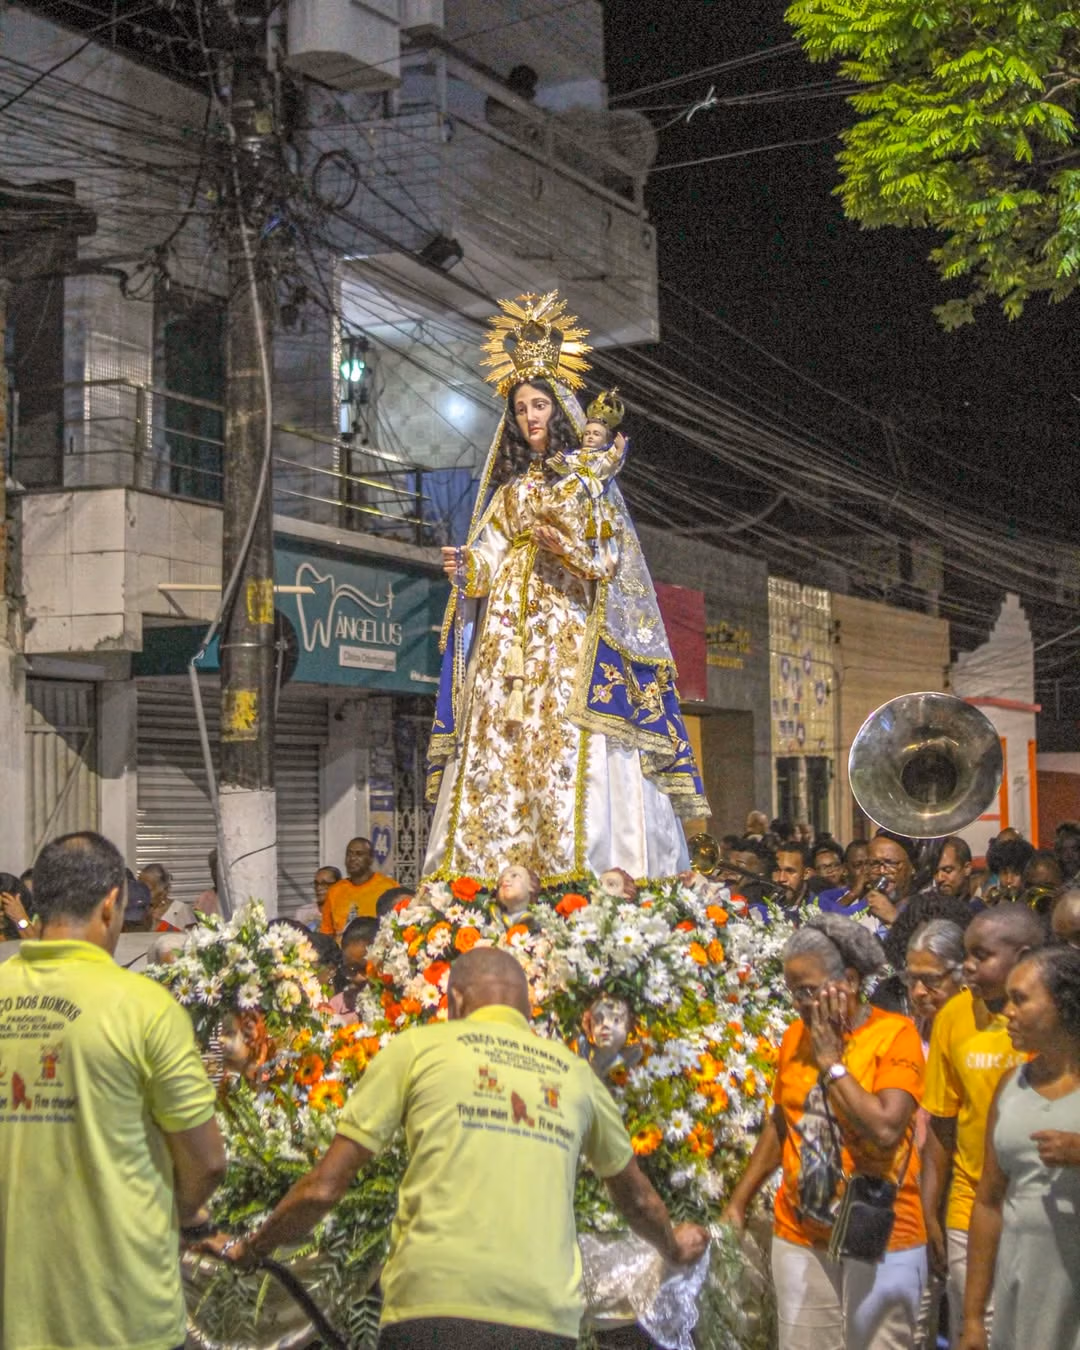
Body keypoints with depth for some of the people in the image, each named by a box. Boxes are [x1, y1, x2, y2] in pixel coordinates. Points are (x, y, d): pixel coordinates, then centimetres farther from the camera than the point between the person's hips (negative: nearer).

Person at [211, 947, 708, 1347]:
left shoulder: (419, 1047, 11)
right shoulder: (573, 1072, 20)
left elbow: (323, 1189, 8)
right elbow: (635, 1198, 36)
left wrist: (247, 1250, 25)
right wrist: (674, 1247, 57)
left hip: (435, 1306, -3)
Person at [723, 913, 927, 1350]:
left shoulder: (894, 1034, -10)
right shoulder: (795, 1036, 7)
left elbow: (886, 1128, -22)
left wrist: (831, 1061, -15)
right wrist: (737, 1203, 14)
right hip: (800, 1236, 5)